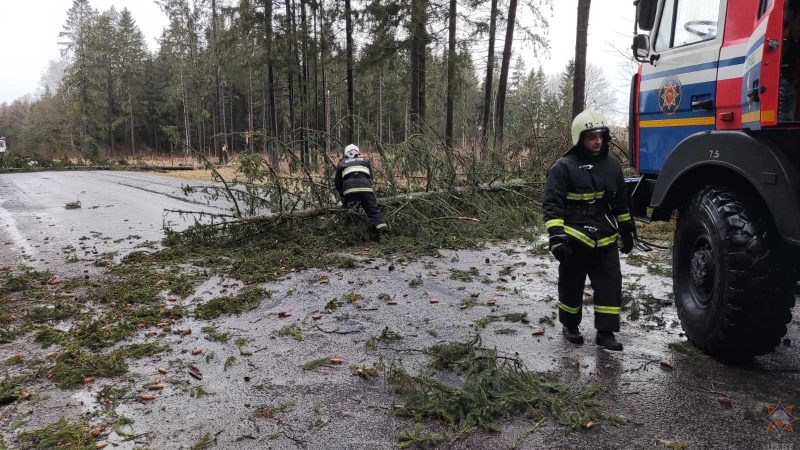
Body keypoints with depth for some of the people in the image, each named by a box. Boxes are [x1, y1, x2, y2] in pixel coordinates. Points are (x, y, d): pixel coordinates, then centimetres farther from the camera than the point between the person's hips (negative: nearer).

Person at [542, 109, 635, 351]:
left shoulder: (612, 166, 9)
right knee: (572, 286, 9)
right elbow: (552, 204, -14)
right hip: (575, 241, -5)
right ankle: (570, 326, 29)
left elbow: (621, 202, 19)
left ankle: (605, 332, 14)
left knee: (610, 285, 3)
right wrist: (557, 237, -22)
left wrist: (626, 232, 20)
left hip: (606, 241, 5)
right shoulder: (563, 167, -10)